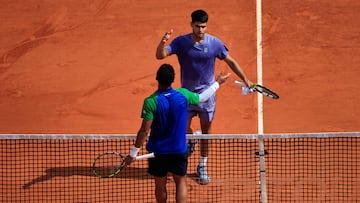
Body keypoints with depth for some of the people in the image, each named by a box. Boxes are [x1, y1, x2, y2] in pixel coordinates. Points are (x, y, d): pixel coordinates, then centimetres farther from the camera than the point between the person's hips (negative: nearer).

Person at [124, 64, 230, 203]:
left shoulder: (151, 102, -21)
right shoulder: (183, 95, -12)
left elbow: (144, 131, -20)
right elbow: (202, 97, 10)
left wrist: (133, 153, -12)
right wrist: (217, 83, 27)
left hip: (157, 151, -2)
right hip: (179, 150, 2)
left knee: (160, 185, 15)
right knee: (181, 182, 15)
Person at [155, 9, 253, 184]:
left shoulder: (214, 43, -7)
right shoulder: (181, 42, -9)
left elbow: (231, 62, 4)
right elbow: (160, 55, -18)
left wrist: (245, 80, 2)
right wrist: (163, 42, -39)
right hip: (186, 93, 0)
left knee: (206, 131, 5)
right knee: (183, 127, 1)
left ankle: (202, 167, 19)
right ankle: (190, 144, 38)